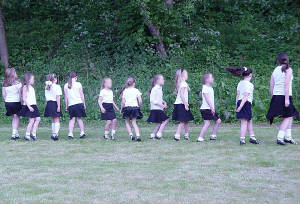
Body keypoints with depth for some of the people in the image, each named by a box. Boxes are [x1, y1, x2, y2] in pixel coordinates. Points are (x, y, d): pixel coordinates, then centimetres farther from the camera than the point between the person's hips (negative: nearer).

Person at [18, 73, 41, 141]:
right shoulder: (25, 87, -9)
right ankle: (27, 135, 1)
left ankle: (33, 133, 7)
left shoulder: (32, 87, 15)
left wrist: (35, 106, 15)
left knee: (38, 119, 1)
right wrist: (29, 106, -20)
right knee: (32, 120, -7)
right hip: (28, 106, -8)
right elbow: (24, 98, -14)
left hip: (33, 105, 8)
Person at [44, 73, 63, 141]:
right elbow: (57, 97, -13)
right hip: (55, 104, -6)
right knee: (56, 120, -2)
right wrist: (58, 106, -14)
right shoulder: (57, 86, -8)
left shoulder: (47, 87, 10)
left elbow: (46, 97, 10)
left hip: (49, 103, 6)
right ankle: (55, 134, -10)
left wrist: (48, 104, 15)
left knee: (53, 120, 15)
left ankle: (54, 134, 15)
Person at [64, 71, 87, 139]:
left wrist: (66, 106, 9)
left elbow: (66, 97, 4)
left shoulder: (66, 86, 3)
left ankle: (70, 133, -9)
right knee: (79, 118, 8)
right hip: (79, 103, -1)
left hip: (71, 105, 1)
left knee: (72, 119, 5)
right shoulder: (78, 84, 0)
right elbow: (82, 95, 2)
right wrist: (84, 104, 10)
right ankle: (82, 132, 0)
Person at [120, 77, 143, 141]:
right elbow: (140, 101, -5)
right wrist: (139, 107, 11)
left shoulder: (125, 91, -1)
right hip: (135, 107, 1)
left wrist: (121, 109, 7)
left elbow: (123, 102, -5)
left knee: (127, 122, 13)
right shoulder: (136, 90, 0)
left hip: (127, 107, -1)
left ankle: (131, 135, -3)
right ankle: (138, 135, -11)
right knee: (134, 122, 6)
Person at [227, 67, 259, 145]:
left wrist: (237, 105, 13)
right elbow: (246, 96, -17)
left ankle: (252, 137, 25)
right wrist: (241, 106, -21)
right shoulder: (250, 84, -10)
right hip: (246, 103, -8)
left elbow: (237, 95, 11)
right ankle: (242, 139, -4)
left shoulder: (240, 83, 12)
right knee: (244, 122, -4)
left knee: (249, 120, 19)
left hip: (240, 103, 8)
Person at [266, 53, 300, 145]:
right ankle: (280, 138, -7)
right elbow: (286, 84, -16)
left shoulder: (275, 70, 11)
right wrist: (287, 99, -18)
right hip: (285, 96, -6)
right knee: (286, 118, 1)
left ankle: (288, 137, 16)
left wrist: (273, 98, 17)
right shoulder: (288, 69, -6)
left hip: (276, 96, 6)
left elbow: (271, 86, 10)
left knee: (290, 116, 16)